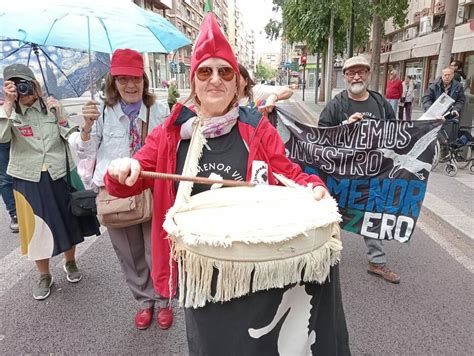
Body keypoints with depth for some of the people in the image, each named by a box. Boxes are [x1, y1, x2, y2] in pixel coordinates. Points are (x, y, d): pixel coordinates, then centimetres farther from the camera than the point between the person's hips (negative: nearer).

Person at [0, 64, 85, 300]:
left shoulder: (52, 106, 1)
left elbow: (73, 137, -2)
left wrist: (60, 114, -14)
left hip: (58, 176, 1)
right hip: (28, 180, 0)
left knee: (67, 221, 13)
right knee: (37, 228, 7)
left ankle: (70, 263, 38)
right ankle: (44, 276, 28)